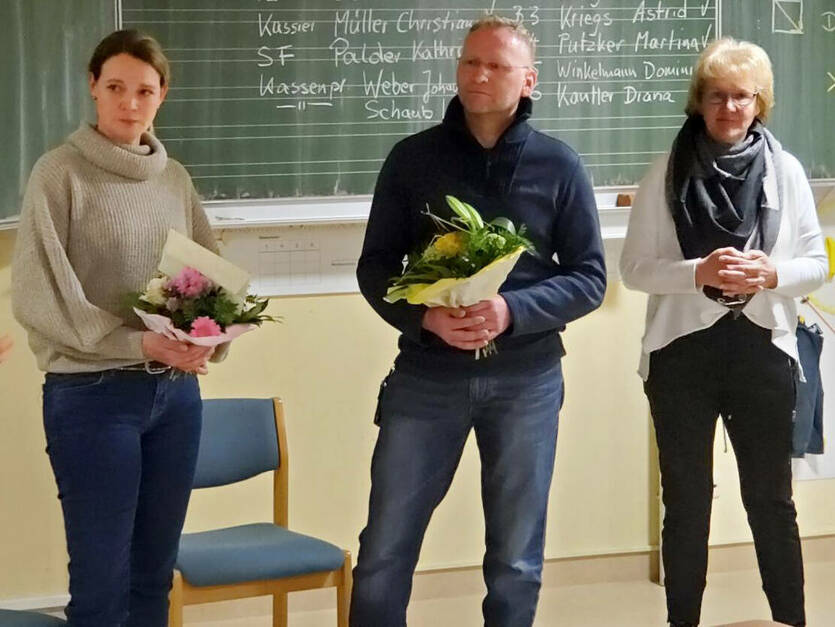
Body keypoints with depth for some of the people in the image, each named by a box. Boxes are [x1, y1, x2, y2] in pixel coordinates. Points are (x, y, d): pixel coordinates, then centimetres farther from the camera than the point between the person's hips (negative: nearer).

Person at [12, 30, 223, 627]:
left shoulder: (175, 177, 10)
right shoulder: (60, 173, -6)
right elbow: (36, 294, -12)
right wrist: (137, 343, -20)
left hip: (177, 393, 5)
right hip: (93, 395, -5)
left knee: (154, 576, 11)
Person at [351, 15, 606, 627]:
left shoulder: (559, 165, 0)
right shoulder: (413, 157, 2)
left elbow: (589, 278, -1)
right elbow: (376, 267, 3)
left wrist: (510, 311, -18)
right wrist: (425, 316, -17)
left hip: (526, 377, 0)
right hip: (428, 372, 0)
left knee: (516, 560, 11)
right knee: (384, 552, 2)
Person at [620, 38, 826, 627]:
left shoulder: (786, 170, 2)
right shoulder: (667, 173, -2)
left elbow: (817, 264, 4)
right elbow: (636, 267, -3)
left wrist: (771, 276, -16)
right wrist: (699, 273, -19)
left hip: (763, 351, 1)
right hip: (684, 352, 0)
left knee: (771, 499, 9)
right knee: (687, 501, 9)